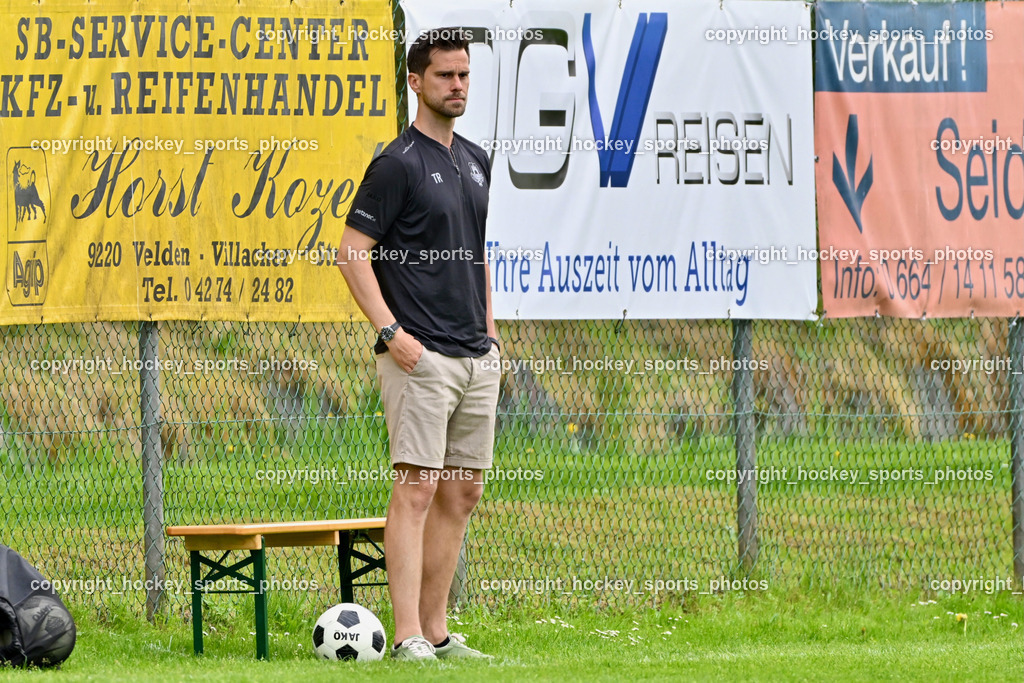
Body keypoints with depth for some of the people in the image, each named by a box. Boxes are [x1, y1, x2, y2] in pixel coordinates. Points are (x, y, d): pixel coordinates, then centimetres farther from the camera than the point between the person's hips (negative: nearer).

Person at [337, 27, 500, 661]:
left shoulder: (475, 161, 16)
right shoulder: (398, 164, -8)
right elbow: (352, 252, -10)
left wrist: (490, 331, 18)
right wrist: (390, 329, -17)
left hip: (476, 357, 8)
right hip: (421, 356, -8)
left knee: (462, 493, 8)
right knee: (416, 489, -12)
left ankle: (437, 631, 14)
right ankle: (407, 638, -15)